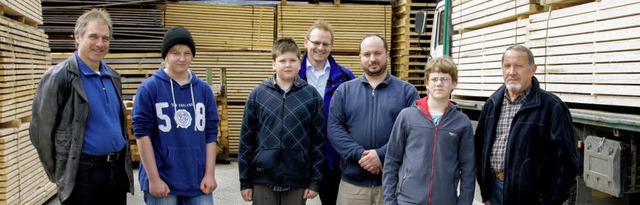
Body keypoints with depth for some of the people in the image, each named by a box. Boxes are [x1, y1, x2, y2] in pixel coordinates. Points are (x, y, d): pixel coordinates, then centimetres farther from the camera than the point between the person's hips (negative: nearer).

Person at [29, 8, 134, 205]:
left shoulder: (113, 76, 10)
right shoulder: (59, 77, -10)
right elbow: (40, 131, -7)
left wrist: (123, 160, 15)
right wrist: (58, 172, -1)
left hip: (118, 168, 6)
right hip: (83, 173, -6)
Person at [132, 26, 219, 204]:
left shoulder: (204, 89, 5)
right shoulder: (149, 88, -4)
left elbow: (211, 134, 6)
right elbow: (142, 134, -7)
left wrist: (210, 174, 0)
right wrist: (153, 178, -10)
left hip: (199, 181, 3)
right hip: (162, 180, -3)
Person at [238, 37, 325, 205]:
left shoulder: (312, 95, 0)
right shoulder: (258, 94, 1)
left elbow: (319, 140, 1)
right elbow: (246, 139, 3)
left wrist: (315, 181, -1)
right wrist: (245, 180, 2)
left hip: (297, 181, 0)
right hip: (262, 179, 0)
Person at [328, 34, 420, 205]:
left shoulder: (407, 91, 4)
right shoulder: (344, 90, 8)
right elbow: (334, 128, -2)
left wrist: (382, 155, -18)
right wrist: (359, 154, -15)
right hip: (352, 181, 1)